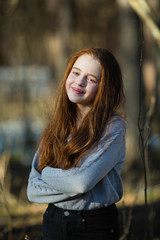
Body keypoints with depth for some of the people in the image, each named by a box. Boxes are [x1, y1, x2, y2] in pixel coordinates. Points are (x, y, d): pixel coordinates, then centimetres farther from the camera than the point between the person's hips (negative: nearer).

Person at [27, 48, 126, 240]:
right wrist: (69, 180, -15)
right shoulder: (56, 127, 4)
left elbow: (83, 181, -22)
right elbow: (32, 190, 0)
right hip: (53, 222, 4)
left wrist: (46, 173, -6)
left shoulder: (113, 126, -11)